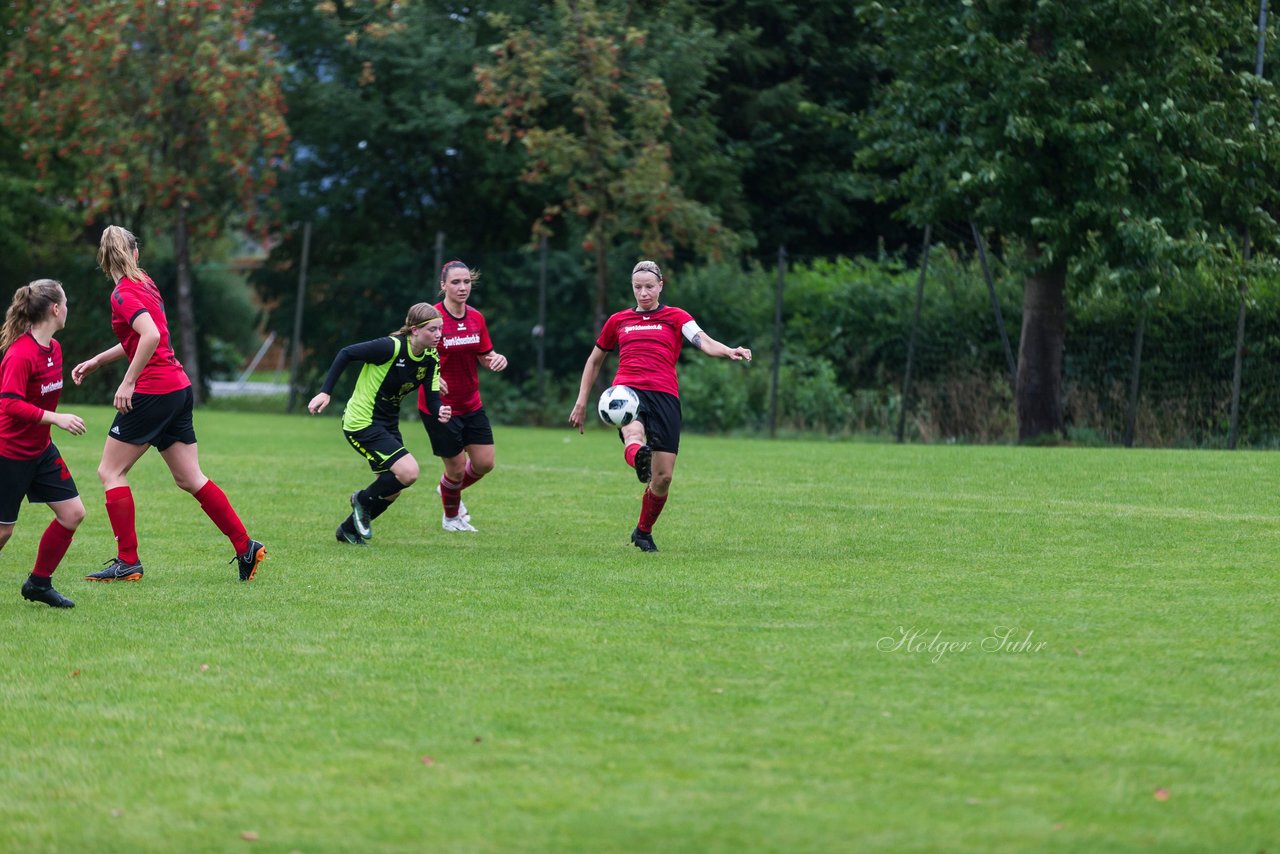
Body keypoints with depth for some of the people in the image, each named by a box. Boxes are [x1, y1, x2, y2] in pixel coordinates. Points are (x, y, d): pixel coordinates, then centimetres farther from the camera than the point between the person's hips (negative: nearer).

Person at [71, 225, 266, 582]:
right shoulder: (144, 283, 14)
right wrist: (96, 361, 28)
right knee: (190, 479, 11)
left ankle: (127, 562, -2)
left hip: (153, 391, -8)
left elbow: (151, 335, -27)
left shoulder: (124, 293, -12)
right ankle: (246, 546, 8)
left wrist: (128, 382, -22)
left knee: (110, 471, 1)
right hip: (179, 389, 8)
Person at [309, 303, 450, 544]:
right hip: (362, 422, -8)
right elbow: (346, 354, -16)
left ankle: (348, 530, 32)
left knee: (391, 491, 11)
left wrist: (440, 411, -27)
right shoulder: (392, 347, -24)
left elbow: (432, 397, -3)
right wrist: (325, 392, -18)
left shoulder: (430, 359, -1)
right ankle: (364, 500, 7)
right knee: (409, 472, -20)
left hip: (387, 424, 8)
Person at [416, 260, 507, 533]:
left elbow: (485, 356, 11)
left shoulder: (476, 318, 2)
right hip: (440, 406, -6)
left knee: (484, 463, 4)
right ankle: (451, 516, 30)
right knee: (456, 467, 1)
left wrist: (497, 359, -12)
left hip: (471, 405, 6)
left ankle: (449, 488, 37)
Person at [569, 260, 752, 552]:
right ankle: (639, 459, -73)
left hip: (664, 394, 0)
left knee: (663, 478, -3)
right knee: (634, 434, -37)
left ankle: (643, 532, 20)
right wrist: (581, 402, 24)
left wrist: (729, 351, -28)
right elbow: (595, 360, 31)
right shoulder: (618, 321, 21)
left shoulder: (676, 317, 13)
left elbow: (703, 341, -6)